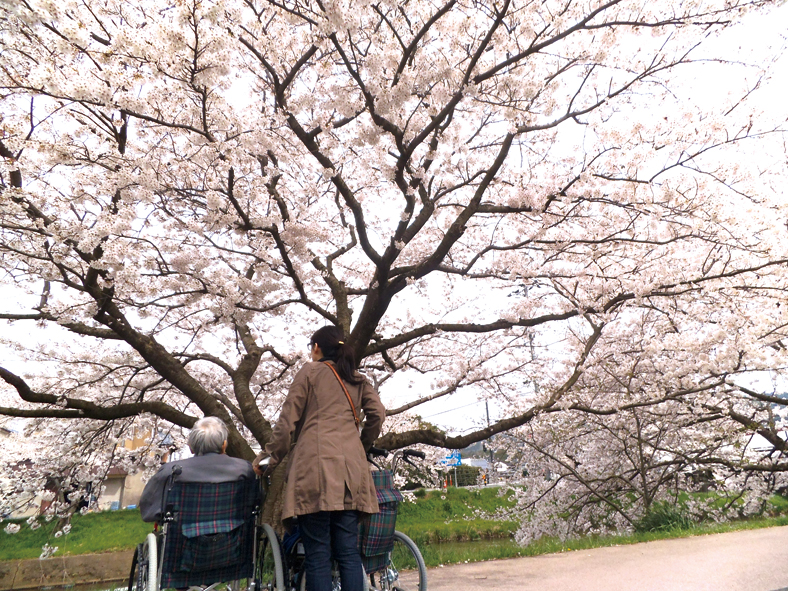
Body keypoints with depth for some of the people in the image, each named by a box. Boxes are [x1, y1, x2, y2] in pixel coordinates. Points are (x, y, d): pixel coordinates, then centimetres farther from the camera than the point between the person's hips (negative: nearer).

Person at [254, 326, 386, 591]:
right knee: (349, 552, 7)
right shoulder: (358, 379, 21)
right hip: (351, 469, 5)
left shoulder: (310, 371, 9)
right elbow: (377, 413, 8)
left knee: (317, 555, -2)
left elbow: (287, 422, 4)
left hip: (316, 464, -4)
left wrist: (268, 459, 12)